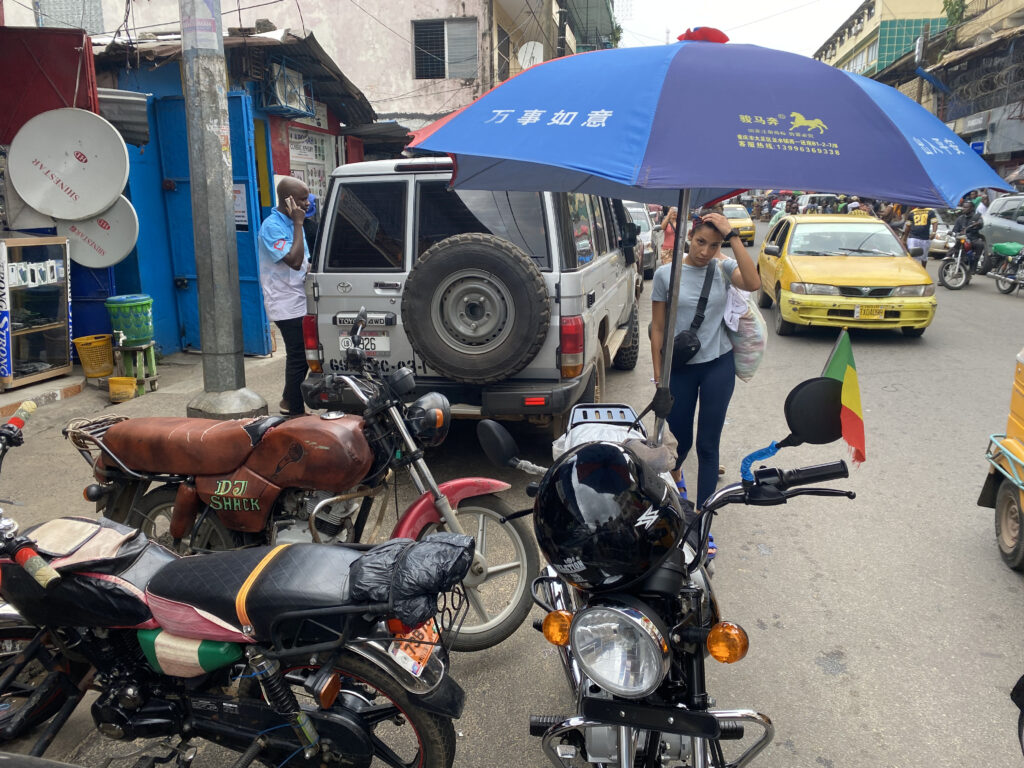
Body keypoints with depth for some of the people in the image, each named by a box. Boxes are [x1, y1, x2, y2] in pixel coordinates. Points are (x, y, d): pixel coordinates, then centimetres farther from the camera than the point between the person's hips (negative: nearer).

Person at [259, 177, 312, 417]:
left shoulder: (292, 224, 13)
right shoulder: (272, 226, -16)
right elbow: (294, 261, -27)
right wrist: (298, 224, -21)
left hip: (299, 303, 9)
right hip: (286, 306, -9)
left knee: (299, 356, 17)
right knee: (299, 358, -5)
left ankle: (289, 401, 33)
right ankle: (296, 412, 5)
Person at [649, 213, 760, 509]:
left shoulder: (723, 269, -2)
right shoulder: (666, 274, -5)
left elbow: (753, 283, -25)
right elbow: (658, 329, -1)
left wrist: (733, 236, -23)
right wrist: (659, 378, -2)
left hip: (718, 365, 0)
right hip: (680, 368, 0)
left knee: (708, 445, 5)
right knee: (680, 441, 12)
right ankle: (671, 478, 48)